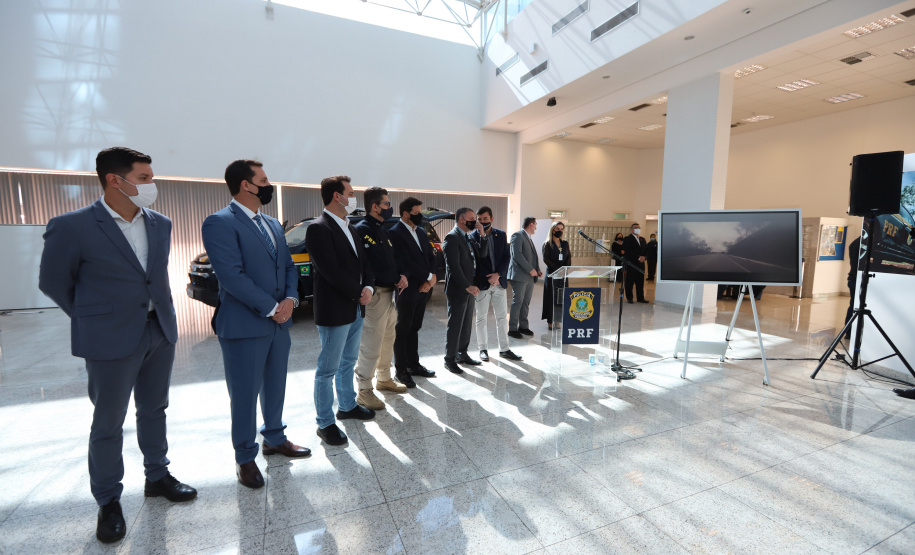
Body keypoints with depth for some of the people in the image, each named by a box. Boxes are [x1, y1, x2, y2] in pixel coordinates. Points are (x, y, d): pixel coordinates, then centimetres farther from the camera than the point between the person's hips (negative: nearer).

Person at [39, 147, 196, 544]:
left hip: (160, 332, 5)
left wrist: (161, 313, 13)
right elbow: (53, 283, -2)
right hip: (110, 340, -4)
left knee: (154, 410, 18)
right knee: (108, 423, 10)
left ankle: (157, 477, 35)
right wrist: (95, 319, 6)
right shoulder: (72, 227, -13)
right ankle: (108, 502, 28)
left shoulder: (160, 224, 2)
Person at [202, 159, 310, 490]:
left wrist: (290, 299, -5)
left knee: (275, 388, 19)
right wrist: (271, 308, -16)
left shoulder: (272, 224, 13)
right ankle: (245, 457, 26)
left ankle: (274, 438, 38)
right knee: (245, 395, 8)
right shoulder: (220, 223, -12)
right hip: (243, 325, -7)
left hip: (279, 323, 7)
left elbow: (288, 265, 13)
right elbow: (232, 276, -20)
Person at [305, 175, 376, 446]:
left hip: (356, 309, 9)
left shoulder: (351, 229, 13)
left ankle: (347, 406, 38)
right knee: (328, 369, 3)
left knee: (348, 362, 21)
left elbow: (363, 261, 13)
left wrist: (368, 288, -5)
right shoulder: (319, 229, -15)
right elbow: (332, 271, -21)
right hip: (334, 311, -9)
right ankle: (325, 423, 17)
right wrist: (359, 293, -13)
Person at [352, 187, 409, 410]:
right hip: (375, 294, -9)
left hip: (389, 292, 9)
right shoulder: (362, 230, -13)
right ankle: (364, 391, 11)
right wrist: (396, 279, -14)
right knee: (371, 344, -3)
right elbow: (367, 267, -20)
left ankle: (384, 379, 34)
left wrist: (401, 275, 0)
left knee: (387, 340, 19)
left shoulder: (383, 230, 15)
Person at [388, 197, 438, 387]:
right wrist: (430, 277, -12)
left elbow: (430, 256, 11)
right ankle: (401, 370, 15)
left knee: (414, 329, 16)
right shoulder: (395, 233, -13)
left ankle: (414, 365, 28)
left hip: (422, 288, 7)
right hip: (407, 290, -7)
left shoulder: (421, 232, 12)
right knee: (402, 330, 4)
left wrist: (429, 280, -4)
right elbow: (406, 262, -19)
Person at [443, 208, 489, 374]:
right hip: (457, 289, -9)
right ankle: (450, 359, 11)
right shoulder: (452, 238, -13)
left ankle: (462, 354, 28)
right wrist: (467, 286, -20)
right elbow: (454, 266, -19)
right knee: (454, 325, -1)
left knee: (466, 324, 15)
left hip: (469, 288, 9)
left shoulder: (468, 238, 15)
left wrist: (482, 235, -1)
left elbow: (482, 255, 11)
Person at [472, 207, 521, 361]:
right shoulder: (473, 236, -5)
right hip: (481, 283, -3)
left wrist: (498, 274, -9)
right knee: (481, 318, 7)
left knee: (502, 317, 8)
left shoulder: (501, 235, 6)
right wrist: (481, 237, -21)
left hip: (499, 281, 3)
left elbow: (507, 257, 3)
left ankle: (504, 349, 19)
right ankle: (483, 349, 20)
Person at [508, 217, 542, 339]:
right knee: (517, 302, -5)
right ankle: (512, 329, 2)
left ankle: (523, 326, 20)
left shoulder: (529, 238, 20)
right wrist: (530, 269, -17)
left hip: (530, 276, 8)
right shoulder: (518, 236, -8)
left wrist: (538, 270, 6)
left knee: (526, 303, 11)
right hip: (520, 275, -8)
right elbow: (517, 254, -18)